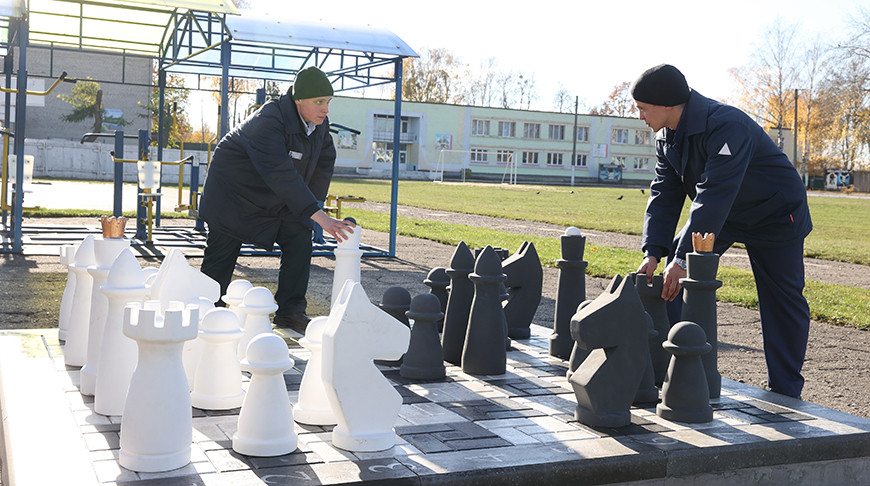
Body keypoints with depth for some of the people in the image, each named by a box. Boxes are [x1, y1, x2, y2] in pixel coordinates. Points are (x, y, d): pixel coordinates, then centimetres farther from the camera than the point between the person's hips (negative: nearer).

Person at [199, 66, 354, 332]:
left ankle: (290, 312, 1)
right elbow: (281, 175, -43)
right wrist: (319, 217, -49)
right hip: (233, 192, -6)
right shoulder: (269, 121, -34)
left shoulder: (319, 123, -10)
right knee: (221, 256, -3)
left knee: (300, 241, -7)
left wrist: (311, 203, -2)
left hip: (277, 200, 7)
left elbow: (325, 161, 7)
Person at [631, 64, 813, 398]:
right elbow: (664, 195, -9)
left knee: (782, 302, -2)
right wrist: (653, 253, -21)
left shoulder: (727, 126, -35)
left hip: (774, 214, -7)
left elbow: (713, 197, -41)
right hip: (722, 213, 8)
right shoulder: (667, 136, -6)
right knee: (675, 265, -5)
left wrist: (683, 259, -44)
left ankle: (784, 392, 11)